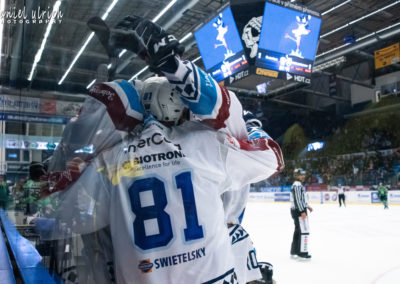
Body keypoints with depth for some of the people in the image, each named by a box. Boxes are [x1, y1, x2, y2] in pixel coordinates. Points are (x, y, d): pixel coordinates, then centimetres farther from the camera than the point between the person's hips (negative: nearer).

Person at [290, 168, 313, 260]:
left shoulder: (298, 185, 18)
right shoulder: (297, 185, -15)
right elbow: (297, 199, -22)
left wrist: (307, 206, 23)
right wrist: (302, 211, -24)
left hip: (297, 210, 11)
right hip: (298, 211, -11)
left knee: (298, 230, 16)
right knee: (304, 231, -8)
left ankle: (294, 251, 24)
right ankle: (302, 253, -4)